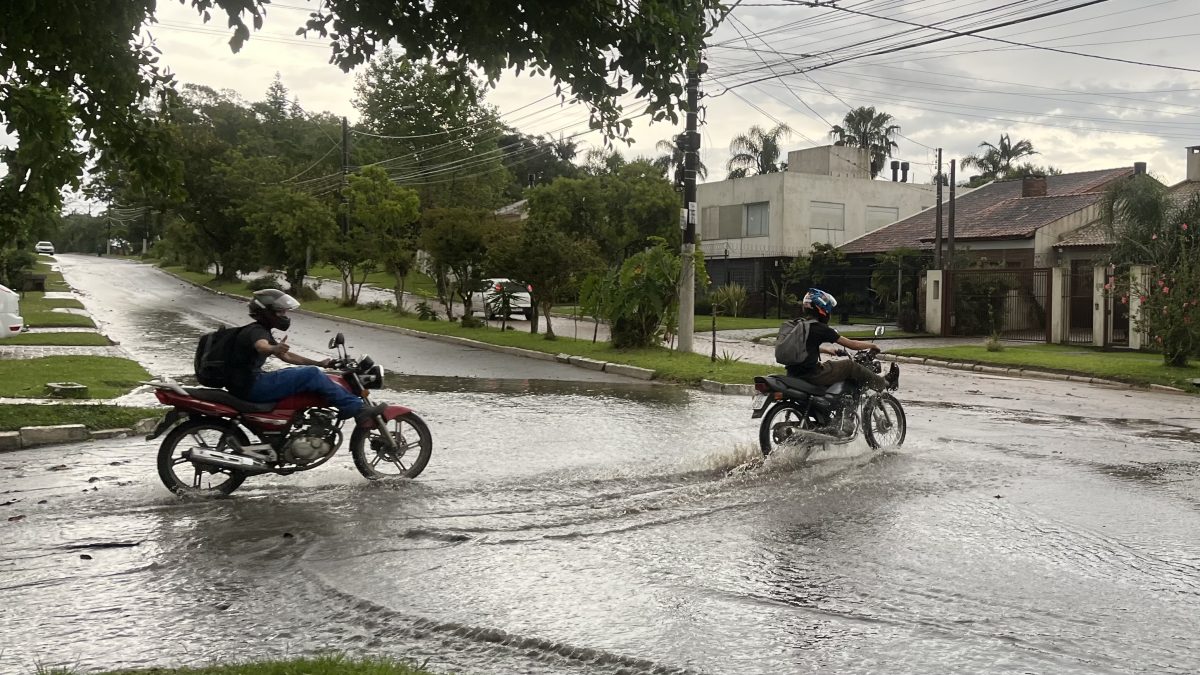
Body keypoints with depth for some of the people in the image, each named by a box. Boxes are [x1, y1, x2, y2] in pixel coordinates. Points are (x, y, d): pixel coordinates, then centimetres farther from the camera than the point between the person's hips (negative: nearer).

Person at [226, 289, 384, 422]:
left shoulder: (261, 331, 19)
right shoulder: (256, 331, -13)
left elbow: (286, 356, 24)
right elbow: (261, 346, -38)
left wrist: (319, 363, 19)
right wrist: (274, 348, -61)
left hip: (250, 382, 11)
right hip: (252, 387, -11)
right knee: (311, 374, -18)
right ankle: (356, 409, -20)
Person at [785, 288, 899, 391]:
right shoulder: (820, 329, -11)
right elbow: (852, 344, -5)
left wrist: (829, 350, 47)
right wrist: (872, 345, 12)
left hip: (794, 374, 9)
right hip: (812, 375, -9)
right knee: (850, 365, 3)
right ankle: (886, 384, 18)